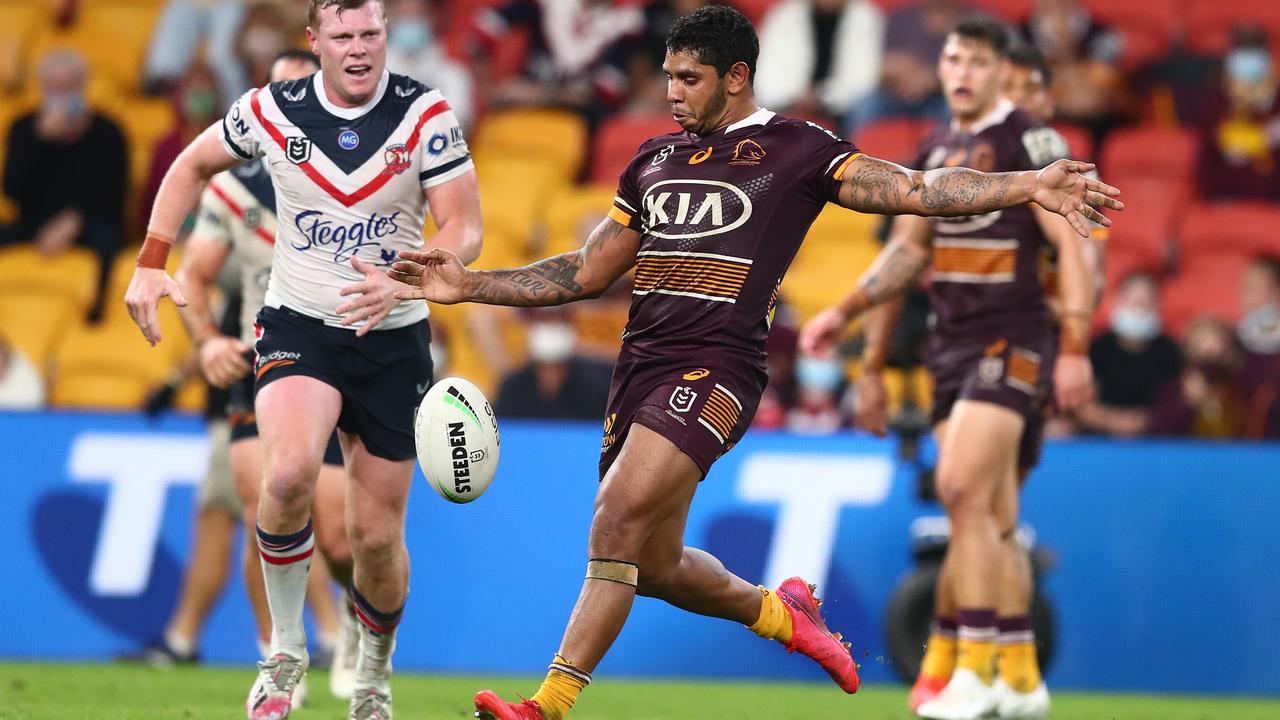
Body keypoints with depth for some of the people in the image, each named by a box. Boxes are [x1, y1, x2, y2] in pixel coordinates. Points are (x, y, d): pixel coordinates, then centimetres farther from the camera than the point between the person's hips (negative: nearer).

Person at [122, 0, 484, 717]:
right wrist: (151, 264, 3)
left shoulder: (427, 114, -10)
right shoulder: (271, 111, -7)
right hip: (298, 329, 0)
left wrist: (402, 282, -32)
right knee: (291, 474, -30)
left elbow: (465, 228, -13)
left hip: (393, 340, 1)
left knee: (378, 535, 3)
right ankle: (286, 652, -10)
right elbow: (193, 166, 11)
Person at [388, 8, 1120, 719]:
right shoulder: (655, 159, 19)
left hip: (715, 368, -7)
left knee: (618, 520, -22)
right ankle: (779, 611, 39)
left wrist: (1026, 186, -19)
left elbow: (913, 188, -5)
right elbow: (588, 272, 24)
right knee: (655, 565, 11)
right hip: (641, 364, 7)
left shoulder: (795, 149, 2)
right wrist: (470, 285, 18)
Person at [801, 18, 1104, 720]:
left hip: (1011, 340, -7)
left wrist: (1074, 347, -18)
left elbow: (1074, 242, -12)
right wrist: (846, 312, 13)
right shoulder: (935, 151, 15)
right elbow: (908, 251, 21)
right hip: (951, 347, 7)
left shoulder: (1029, 140, -7)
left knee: (962, 490, -19)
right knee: (994, 522, 7)